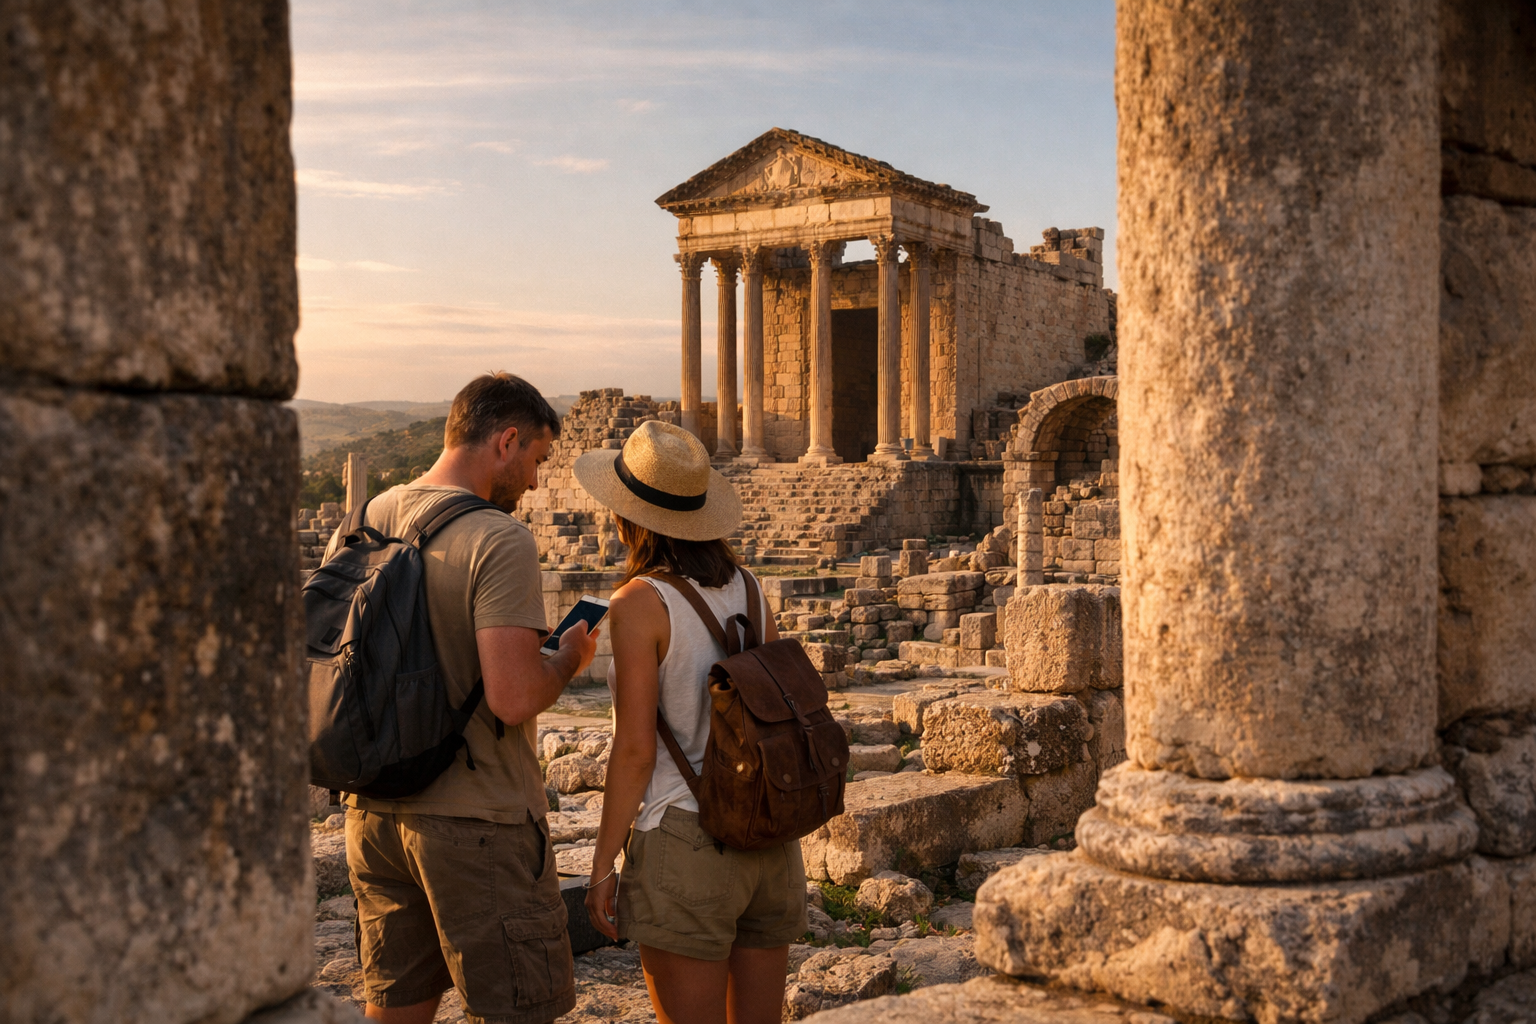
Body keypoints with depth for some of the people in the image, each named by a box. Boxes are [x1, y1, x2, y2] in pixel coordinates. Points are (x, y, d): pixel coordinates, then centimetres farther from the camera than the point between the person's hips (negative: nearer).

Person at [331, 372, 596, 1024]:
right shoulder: (498, 541, -18)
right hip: (477, 819, -7)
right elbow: (513, 699, -25)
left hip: (375, 808, 7)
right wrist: (570, 657, -5)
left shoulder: (361, 523, 5)